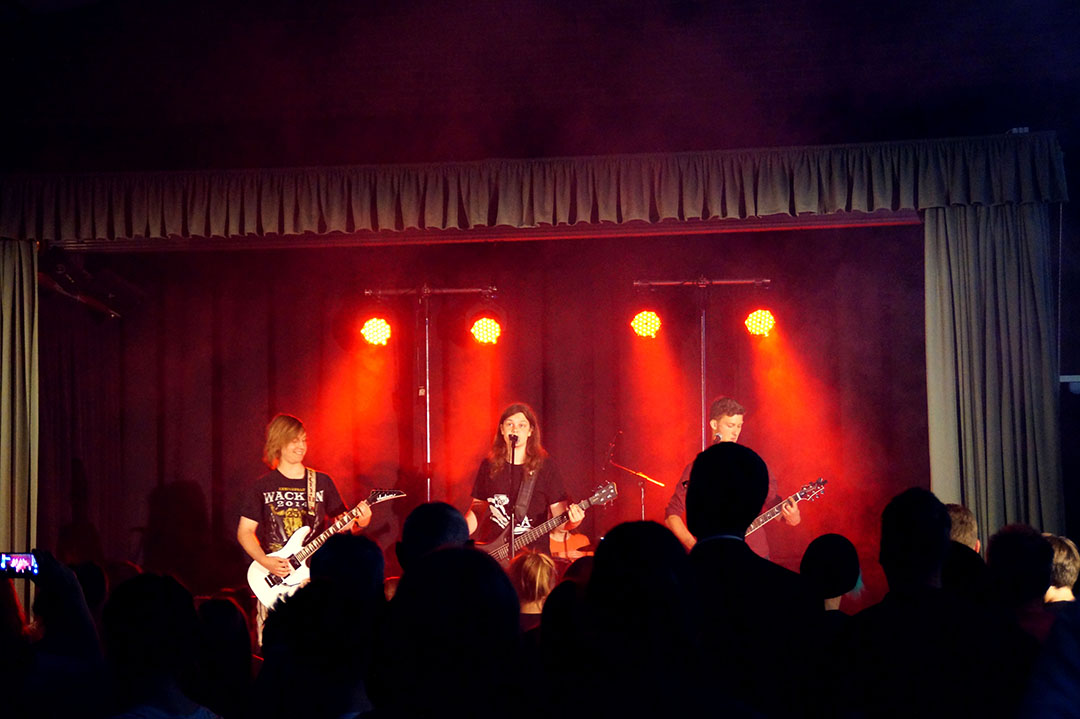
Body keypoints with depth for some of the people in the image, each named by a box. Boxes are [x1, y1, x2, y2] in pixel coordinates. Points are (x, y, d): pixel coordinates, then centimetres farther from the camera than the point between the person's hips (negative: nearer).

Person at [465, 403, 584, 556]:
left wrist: (571, 521, -21)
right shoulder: (489, 465, 9)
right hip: (492, 551, 2)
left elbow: (559, 510, 0)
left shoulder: (545, 466, 1)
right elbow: (477, 507, 16)